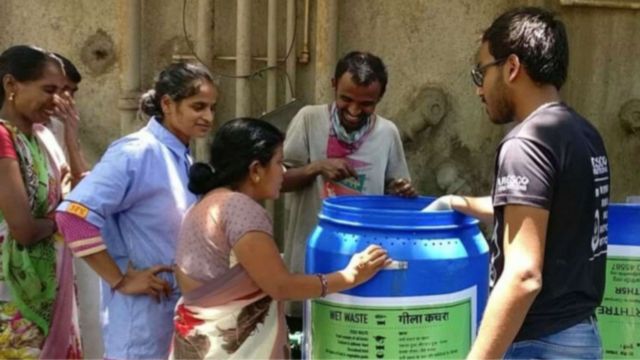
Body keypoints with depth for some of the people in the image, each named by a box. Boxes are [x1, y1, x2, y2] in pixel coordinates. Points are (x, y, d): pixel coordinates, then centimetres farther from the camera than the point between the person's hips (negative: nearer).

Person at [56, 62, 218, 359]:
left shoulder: (184, 158, 7)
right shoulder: (137, 153, -17)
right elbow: (74, 215, -25)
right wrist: (120, 280, -20)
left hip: (182, 306, 8)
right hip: (143, 312, -8)